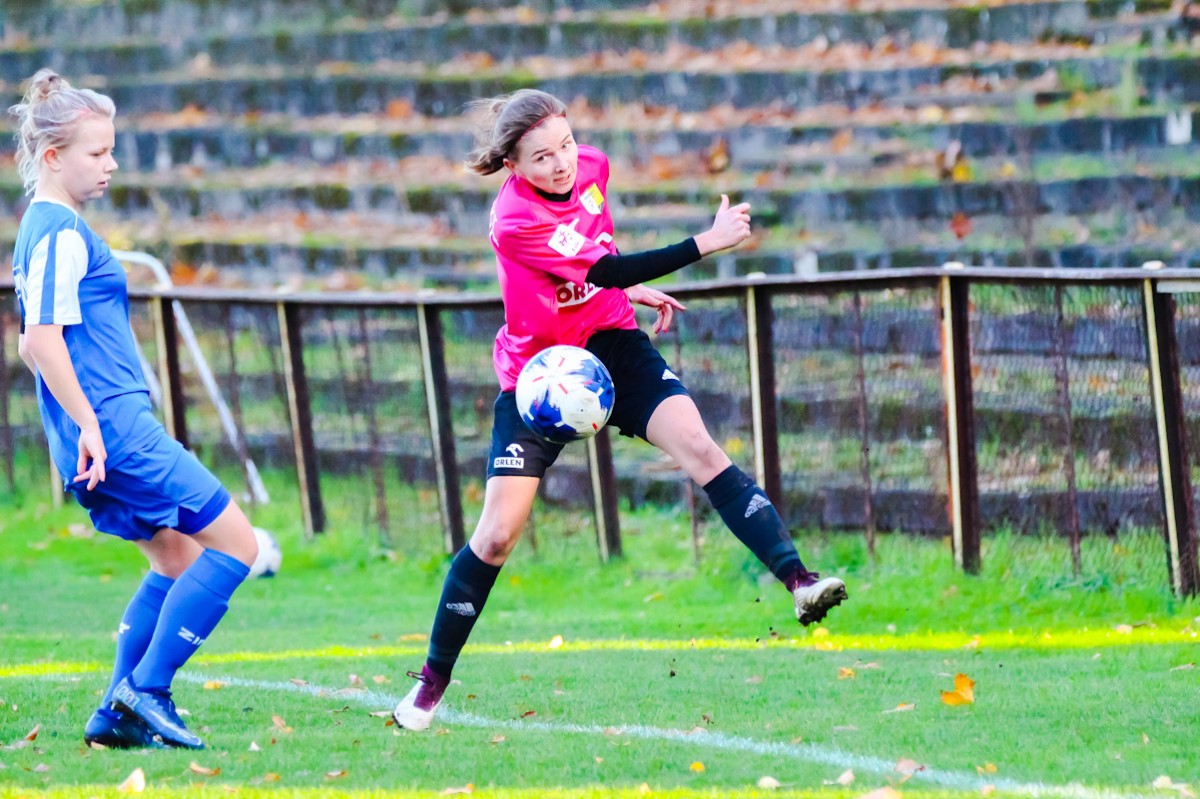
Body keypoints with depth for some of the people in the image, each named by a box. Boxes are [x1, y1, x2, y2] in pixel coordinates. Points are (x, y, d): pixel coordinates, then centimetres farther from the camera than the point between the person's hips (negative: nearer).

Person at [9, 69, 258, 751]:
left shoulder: (44, 228, 17)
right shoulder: (62, 232, -14)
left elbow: (35, 343, 24)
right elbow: (42, 339, -23)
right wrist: (88, 423, -22)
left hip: (98, 432, 10)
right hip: (114, 427, -10)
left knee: (178, 557, 19)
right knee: (235, 543, -5)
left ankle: (118, 715, 15)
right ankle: (145, 692, -5)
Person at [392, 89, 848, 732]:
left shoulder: (592, 168, -5)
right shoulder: (515, 220, -26)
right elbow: (605, 272, -29)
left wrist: (633, 289, 9)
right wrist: (707, 243, -30)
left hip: (610, 343, 4)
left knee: (698, 447, -20)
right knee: (497, 534, -6)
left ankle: (798, 580, -30)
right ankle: (432, 679, 8)